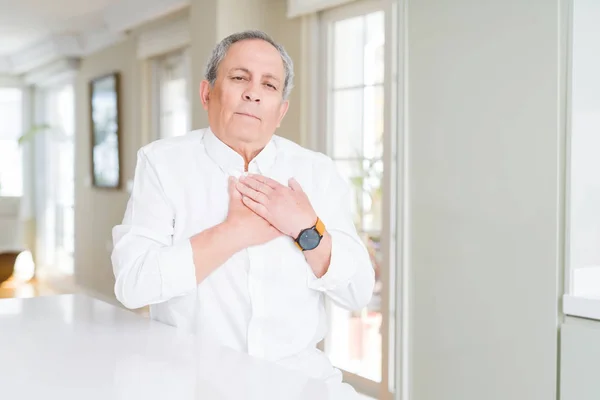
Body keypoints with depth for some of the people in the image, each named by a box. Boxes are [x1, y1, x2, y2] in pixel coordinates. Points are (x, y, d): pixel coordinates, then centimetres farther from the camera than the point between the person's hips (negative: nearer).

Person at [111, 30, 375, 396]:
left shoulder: (318, 171, 5)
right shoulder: (161, 162, -1)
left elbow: (358, 293, 1)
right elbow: (132, 283, -13)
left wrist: (307, 229, -14)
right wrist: (235, 232, -15)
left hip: (298, 372, 2)